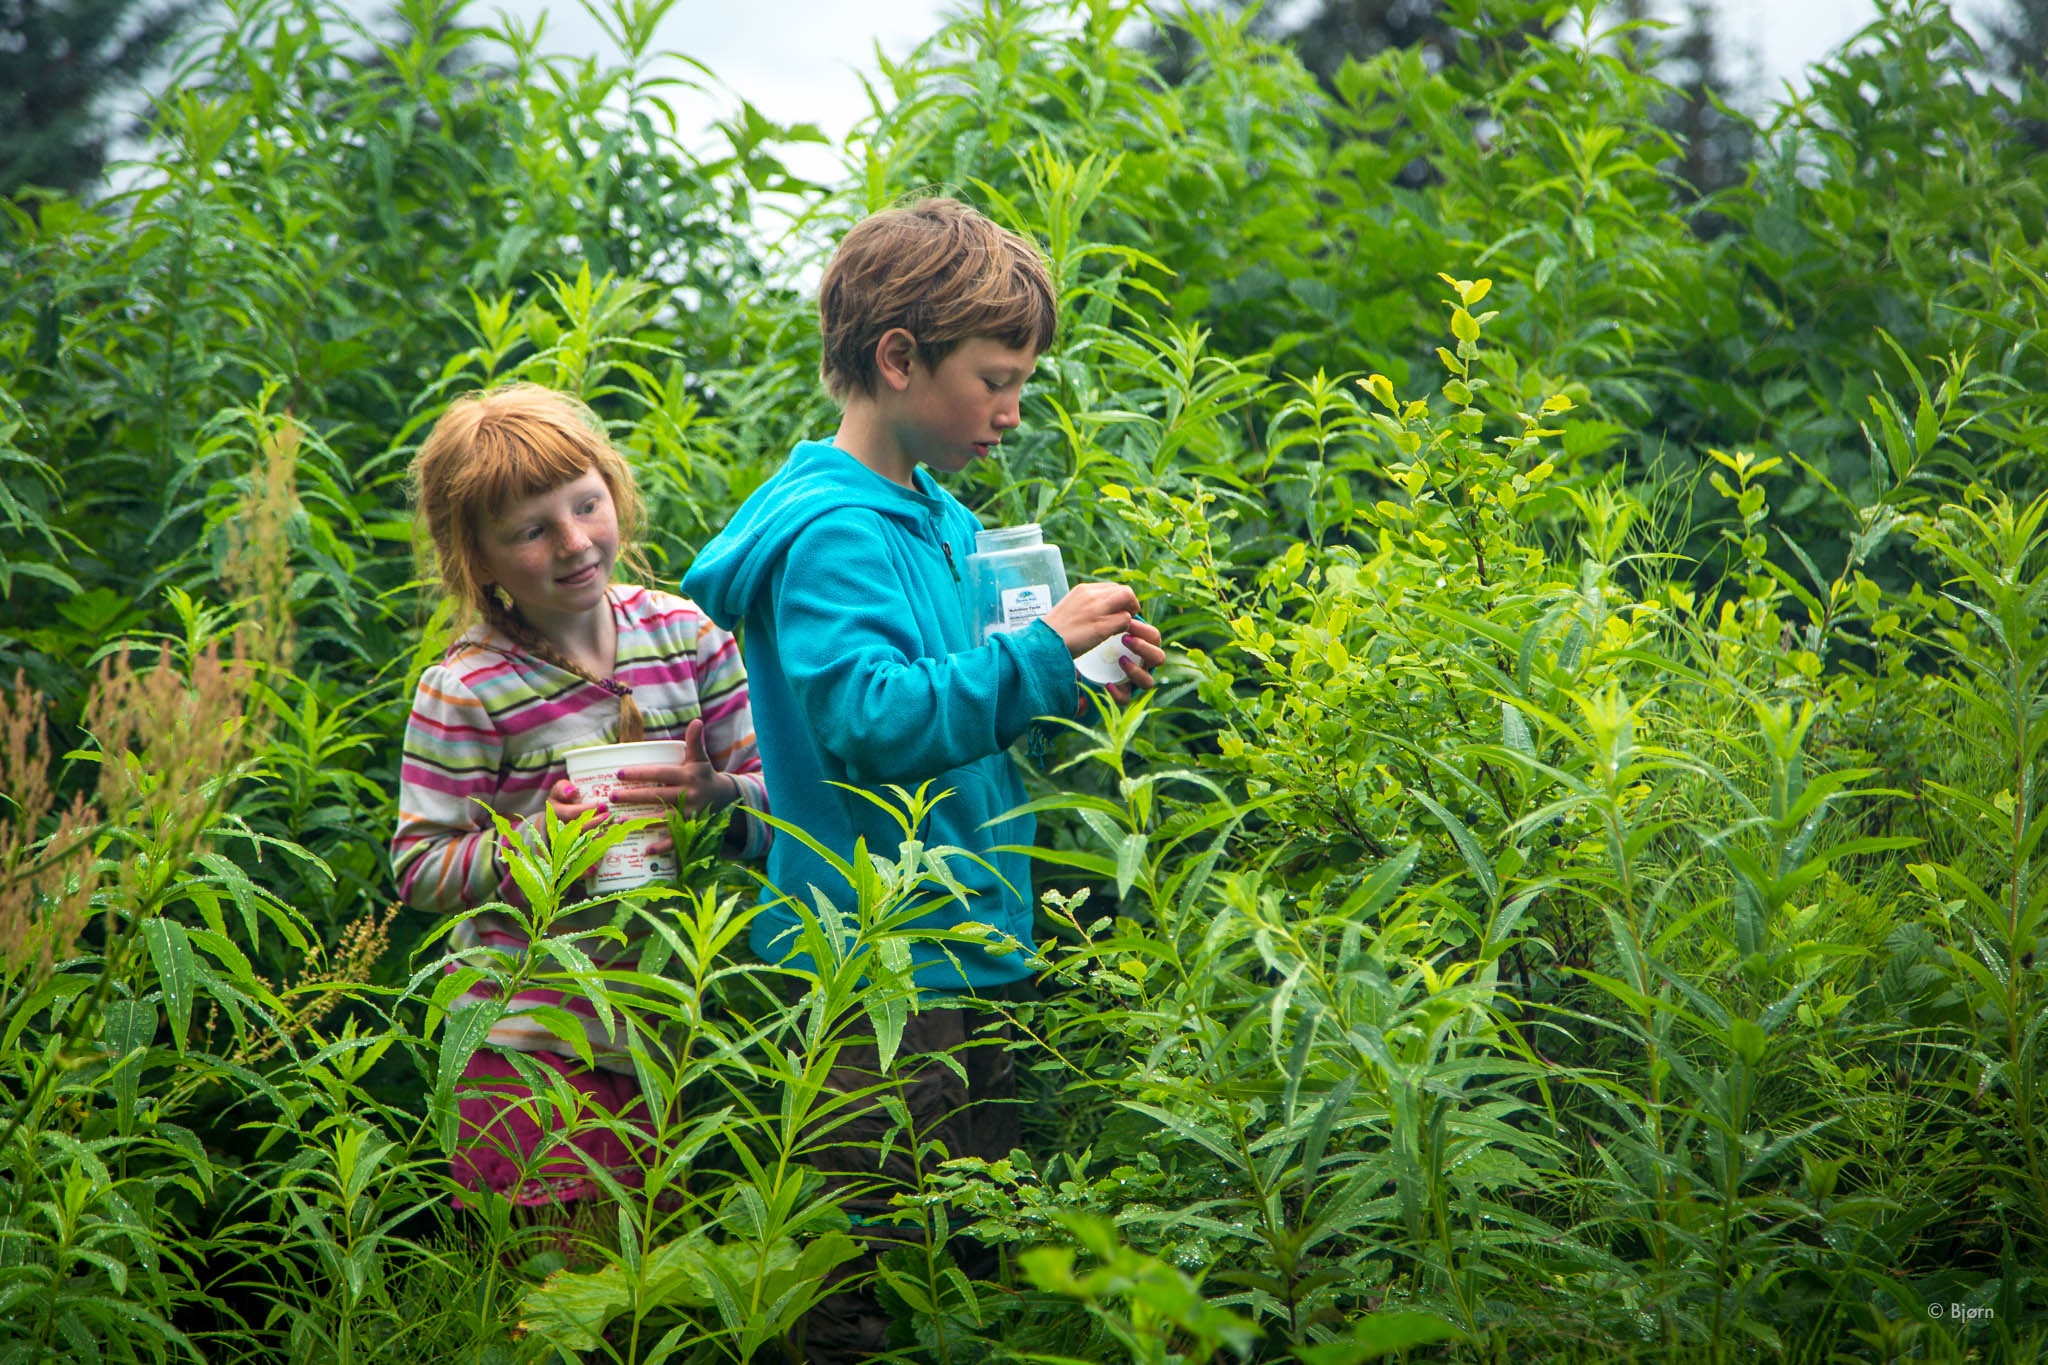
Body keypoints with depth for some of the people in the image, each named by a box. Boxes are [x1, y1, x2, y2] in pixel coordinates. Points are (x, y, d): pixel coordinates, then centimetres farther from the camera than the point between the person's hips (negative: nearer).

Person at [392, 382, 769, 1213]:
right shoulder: (467, 691, -11)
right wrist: (539, 842, -24)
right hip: (532, 1043, -4)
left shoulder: (684, 634, 2)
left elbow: (777, 793, 7)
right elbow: (419, 869, -9)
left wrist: (718, 795, -15)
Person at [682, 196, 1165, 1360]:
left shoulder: (942, 521, 14)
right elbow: (876, 721, -28)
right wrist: (1038, 654, -22)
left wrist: (1074, 676, 7)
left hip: (976, 952, 10)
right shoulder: (832, 533, -16)